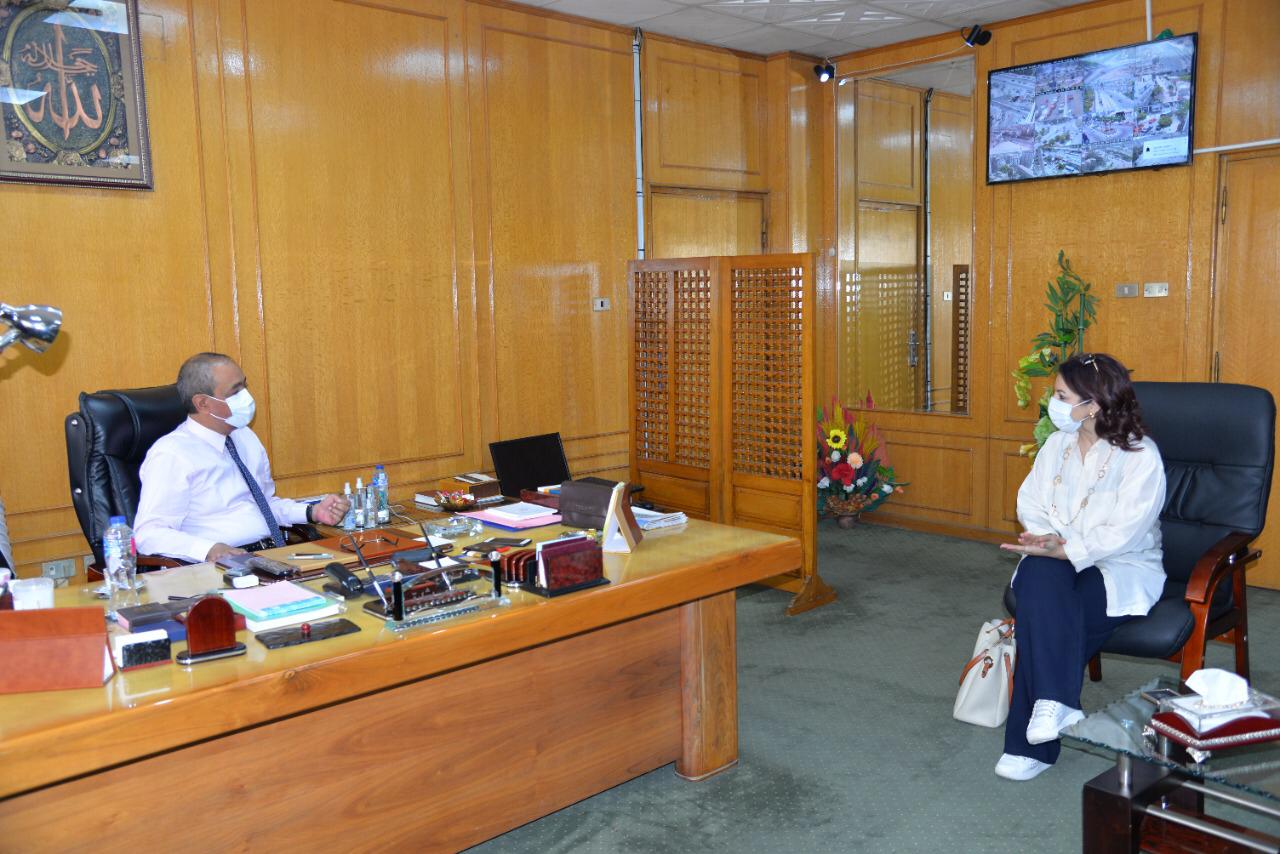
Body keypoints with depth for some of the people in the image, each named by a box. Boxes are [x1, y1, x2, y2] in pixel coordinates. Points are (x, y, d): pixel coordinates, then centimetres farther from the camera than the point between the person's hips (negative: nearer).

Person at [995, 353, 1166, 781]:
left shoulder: (1141, 456, -9)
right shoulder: (1058, 443, 9)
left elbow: (1125, 533, -17)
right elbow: (1029, 501, 8)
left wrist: (1067, 549, -27)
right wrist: (1046, 542, -11)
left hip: (1122, 570, -4)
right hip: (1058, 559, 5)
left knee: (1045, 612, -31)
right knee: (1040, 578, -33)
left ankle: (1030, 743, -23)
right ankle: (1057, 704, -32)